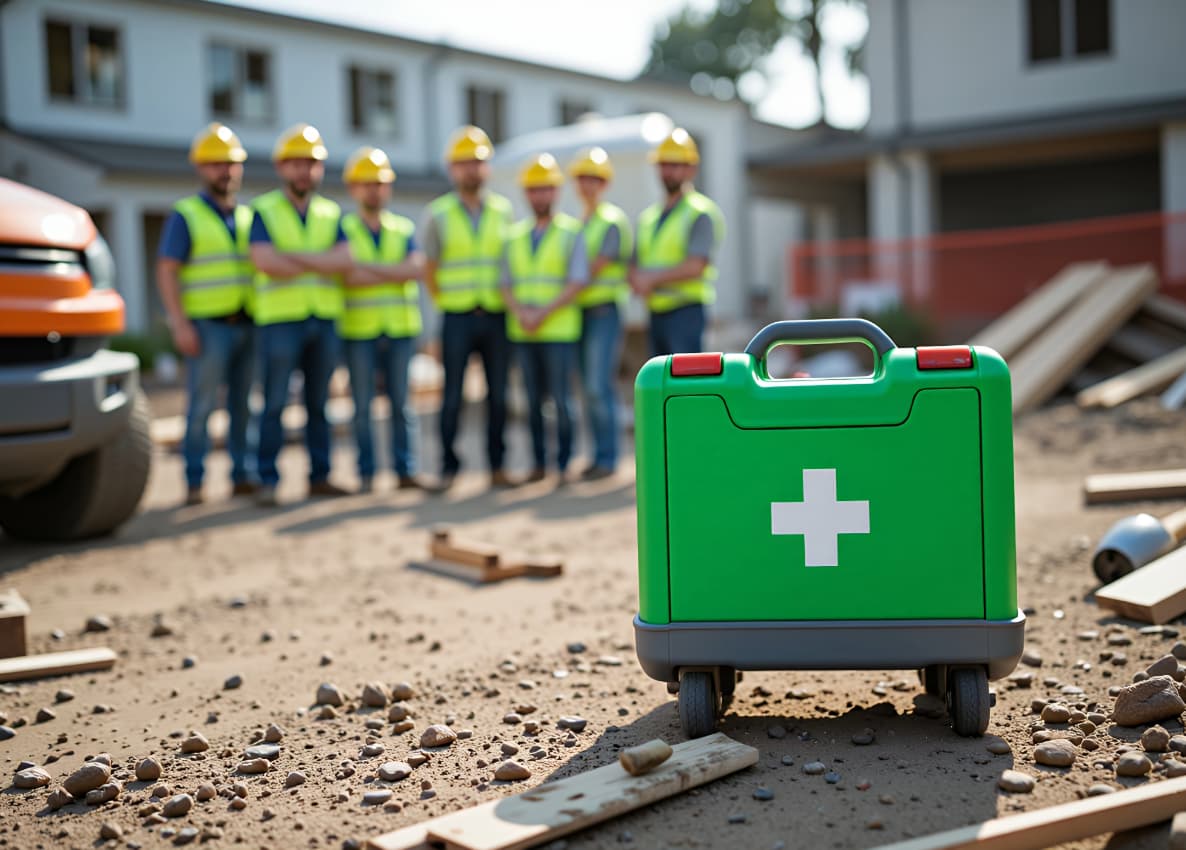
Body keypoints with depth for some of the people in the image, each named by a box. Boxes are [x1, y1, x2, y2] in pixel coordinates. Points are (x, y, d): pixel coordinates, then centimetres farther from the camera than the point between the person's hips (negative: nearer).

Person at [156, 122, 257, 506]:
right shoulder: (185, 215, 1)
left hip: (246, 325, 5)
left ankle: (241, 476, 11)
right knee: (202, 405, -8)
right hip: (208, 326, -5)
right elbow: (166, 272, -5)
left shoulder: (248, 217, 17)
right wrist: (180, 324, -15)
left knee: (243, 404, 5)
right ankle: (194, 483, -4)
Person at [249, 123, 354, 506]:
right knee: (274, 404, -3)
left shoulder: (330, 213, 13)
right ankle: (268, 481, 1)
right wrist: (321, 265, -8)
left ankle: (319, 477, 14)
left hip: (324, 319, 4)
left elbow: (344, 261, -3)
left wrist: (294, 256, -13)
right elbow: (264, 261, -14)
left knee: (319, 403, 8)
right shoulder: (263, 211, 2)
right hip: (280, 319, -4)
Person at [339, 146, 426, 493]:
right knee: (363, 406, 1)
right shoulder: (343, 229, 3)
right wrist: (394, 274, -9)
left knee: (400, 403, 5)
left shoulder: (404, 229, 11)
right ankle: (366, 474, 7)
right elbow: (348, 276, -13)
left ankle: (405, 470, 9)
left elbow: (416, 268, -6)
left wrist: (371, 268, -12)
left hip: (400, 330, 2)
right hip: (359, 331, -2)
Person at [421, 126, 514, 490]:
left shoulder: (502, 210, 8)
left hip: (496, 316, 2)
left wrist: (511, 304, 7)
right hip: (457, 319, -2)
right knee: (452, 395, -2)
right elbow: (429, 269, 7)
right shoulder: (438, 214, 2)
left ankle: (497, 467, 11)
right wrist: (447, 304, 8)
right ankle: (448, 467, 6)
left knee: (498, 395, 3)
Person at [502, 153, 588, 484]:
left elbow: (577, 283, -7)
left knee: (561, 399, -4)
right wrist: (521, 313, -9)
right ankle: (539, 462, 12)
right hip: (523, 332, 4)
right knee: (533, 400, 6)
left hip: (559, 330, -4)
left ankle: (564, 463, 3)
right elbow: (507, 285, 10)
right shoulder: (515, 235, 13)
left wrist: (543, 313, -15)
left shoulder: (571, 232, 1)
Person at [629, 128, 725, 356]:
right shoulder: (649, 217, 17)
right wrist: (639, 282, -7)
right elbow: (635, 268, 16)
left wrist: (652, 279, -14)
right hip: (656, 312, 7)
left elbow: (695, 266, -17)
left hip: (686, 311, -7)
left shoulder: (702, 214, -6)